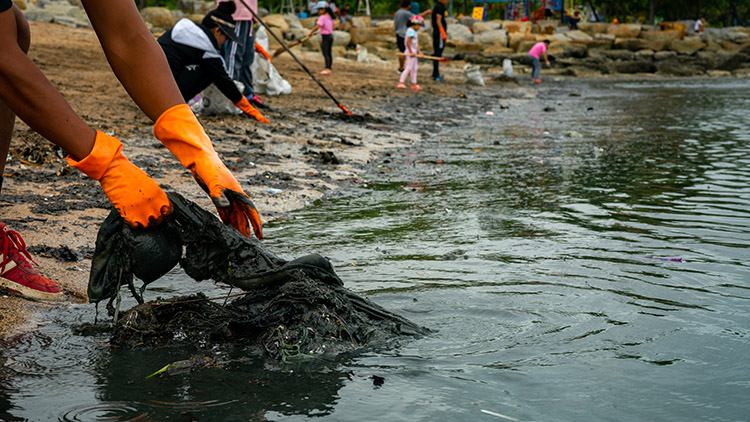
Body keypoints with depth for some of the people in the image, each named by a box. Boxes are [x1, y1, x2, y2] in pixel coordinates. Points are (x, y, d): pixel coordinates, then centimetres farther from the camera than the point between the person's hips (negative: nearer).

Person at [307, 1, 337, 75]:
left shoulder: (322, 17, -16)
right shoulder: (330, 17, 9)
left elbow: (317, 27, -23)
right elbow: (333, 26, 17)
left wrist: (311, 33, -14)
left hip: (325, 36, -9)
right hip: (331, 35, 9)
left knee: (325, 53, -10)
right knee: (329, 53, 13)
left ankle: (327, 69, -17)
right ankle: (329, 68, 16)